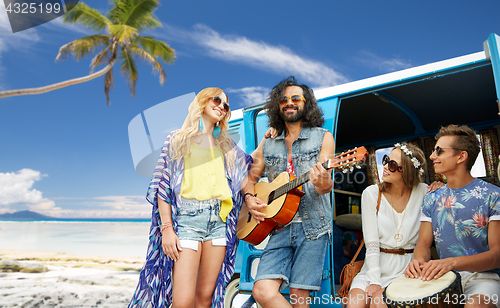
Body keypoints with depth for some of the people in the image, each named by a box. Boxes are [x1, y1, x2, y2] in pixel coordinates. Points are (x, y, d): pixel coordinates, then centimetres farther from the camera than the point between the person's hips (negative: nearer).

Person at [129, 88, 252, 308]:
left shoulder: (226, 146, 17)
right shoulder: (177, 140, 8)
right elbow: (163, 186, 1)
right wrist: (167, 228, -8)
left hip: (219, 218, 4)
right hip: (186, 217, -3)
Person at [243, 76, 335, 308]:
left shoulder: (323, 137, 4)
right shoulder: (268, 144, 13)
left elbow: (324, 178, -7)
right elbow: (251, 177, 20)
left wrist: (324, 185, -31)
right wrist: (250, 198, -1)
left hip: (312, 226, -2)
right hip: (279, 227, 3)